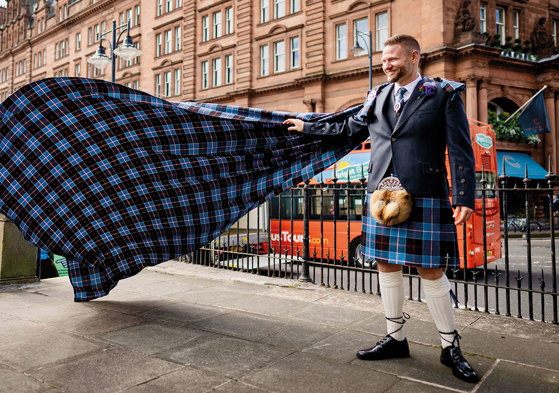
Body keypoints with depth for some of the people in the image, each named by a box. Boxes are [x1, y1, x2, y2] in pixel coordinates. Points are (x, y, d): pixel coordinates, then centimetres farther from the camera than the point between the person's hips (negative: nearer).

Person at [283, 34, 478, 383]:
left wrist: (464, 198, -13)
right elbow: (349, 128, 27)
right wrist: (306, 126, 30)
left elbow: (461, 151, -4)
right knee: (387, 266, 9)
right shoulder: (378, 97, 15)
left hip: (424, 198, -4)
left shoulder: (444, 96, 2)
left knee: (431, 271, 0)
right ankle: (396, 338, 25)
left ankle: (450, 347, 19)